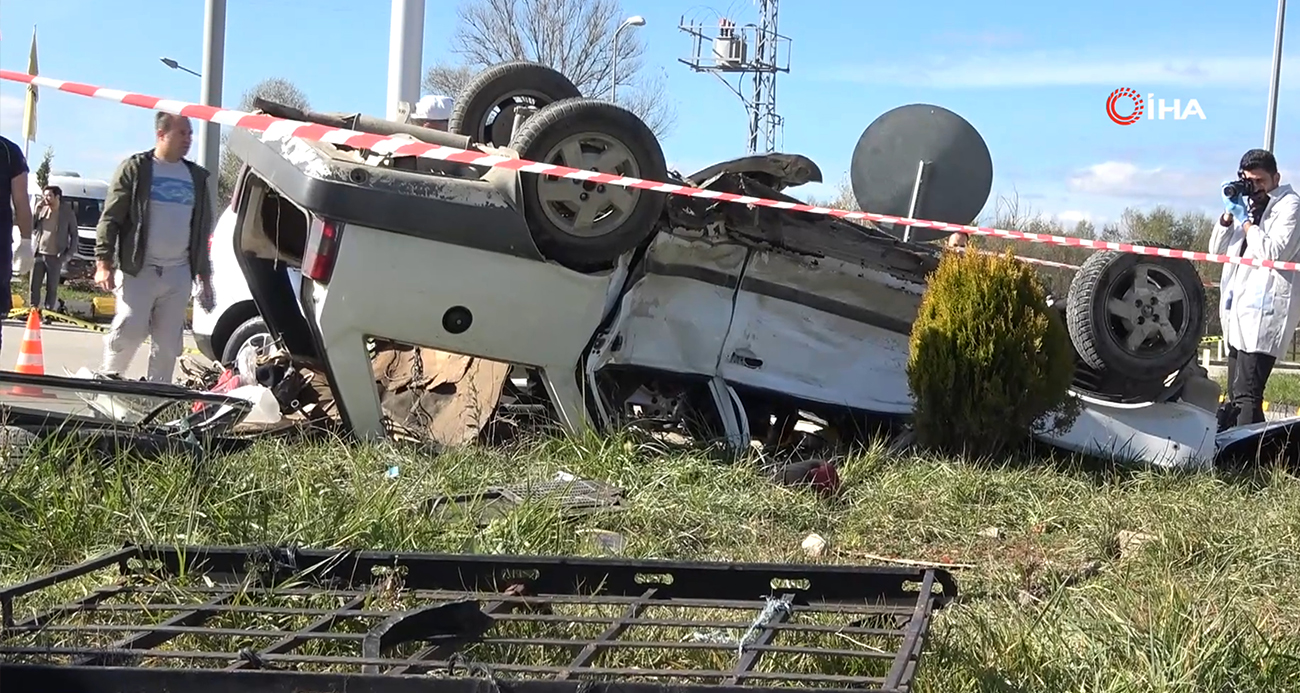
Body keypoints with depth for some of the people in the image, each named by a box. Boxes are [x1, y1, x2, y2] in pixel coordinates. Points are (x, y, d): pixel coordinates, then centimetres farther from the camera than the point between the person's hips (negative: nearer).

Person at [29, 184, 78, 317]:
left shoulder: (68, 213, -2)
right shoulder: (42, 210, 5)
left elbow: (74, 235, 2)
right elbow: (31, 228, 6)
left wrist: (69, 254, -6)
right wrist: (36, 211, -4)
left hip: (55, 257, -3)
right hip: (38, 254, 3)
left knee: (52, 287, 3)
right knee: (34, 285, 4)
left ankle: (48, 312, 9)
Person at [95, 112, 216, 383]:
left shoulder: (197, 177, 14)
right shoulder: (135, 168, 1)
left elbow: (202, 229, 20)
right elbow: (110, 218, -3)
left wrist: (204, 275, 17)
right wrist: (103, 262, -12)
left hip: (178, 273, 4)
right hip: (138, 270, -4)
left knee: (169, 342, 3)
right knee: (129, 331, -12)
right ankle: (108, 378, 11)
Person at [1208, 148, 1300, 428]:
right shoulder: (1249, 204, 19)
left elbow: (1274, 252, -17)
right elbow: (1217, 249, 18)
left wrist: (1244, 219, -10)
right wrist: (1229, 212, 4)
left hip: (1264, 313, -8)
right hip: (1240, 311, 9)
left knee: (1246, 396, -18)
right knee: (1234, 396, 11)